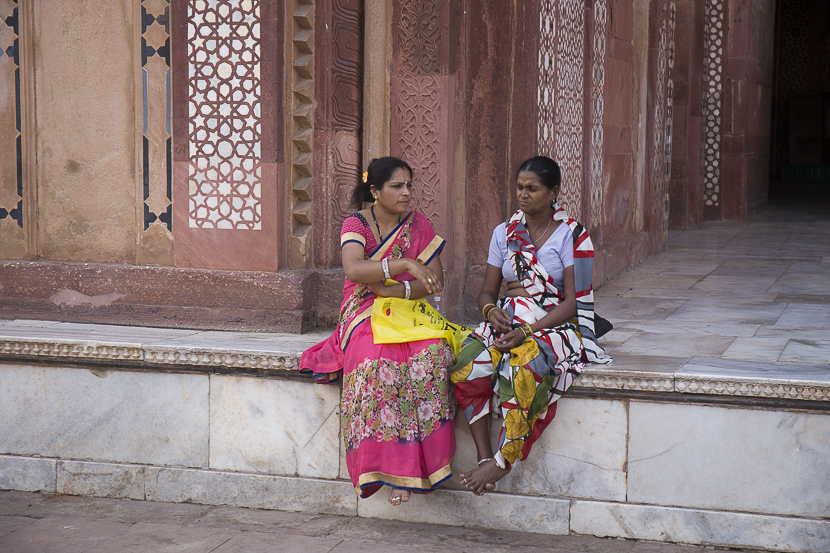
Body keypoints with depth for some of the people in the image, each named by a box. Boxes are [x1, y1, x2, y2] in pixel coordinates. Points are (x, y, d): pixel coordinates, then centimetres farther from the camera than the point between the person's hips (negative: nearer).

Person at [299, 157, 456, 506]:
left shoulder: (418, 226, 8)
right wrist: (406, 264, -31)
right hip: (366, 317, -2)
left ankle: (419, 457, -25)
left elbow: (435, 281, 3)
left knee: (434, 354, -32)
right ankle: (391, 461, -27)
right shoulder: (356, 224, -1)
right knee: (377, 363, -36)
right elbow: (354, 270, -22)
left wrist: (395, 290, -13)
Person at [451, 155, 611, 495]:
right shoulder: (505, 233, 13)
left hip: (557, 325, -4)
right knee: (465, 363, -28)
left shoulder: (572, 236, -3)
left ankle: (503, 461, -30)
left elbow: (574, 302, -10)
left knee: (523, 367, -38)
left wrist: (527, 331, -21)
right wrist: (490, 310, -11)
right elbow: (487, 291, 14)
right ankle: (484, 457, -25)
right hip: (507, 323, 5)